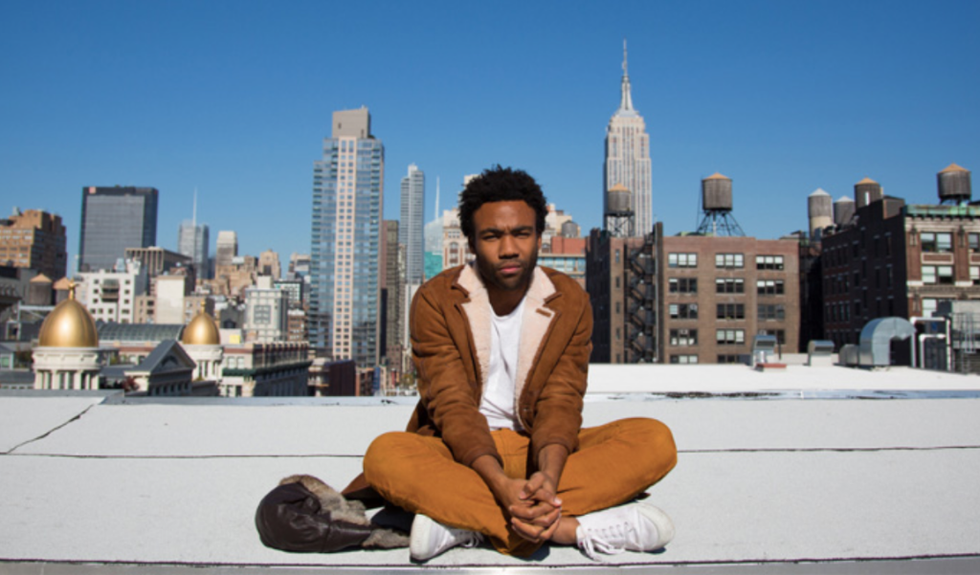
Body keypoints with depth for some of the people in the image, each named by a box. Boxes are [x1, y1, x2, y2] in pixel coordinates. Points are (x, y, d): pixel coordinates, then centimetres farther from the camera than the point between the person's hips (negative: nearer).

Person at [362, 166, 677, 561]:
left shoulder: (570, 301, -2)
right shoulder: (436, 300, -8)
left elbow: (560, 404, -10)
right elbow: (453, 406, -16)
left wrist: (547, 477, -32)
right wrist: (500, 483, -34)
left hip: (537, 451, 2)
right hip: (461, 454, -2)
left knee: (655, 440, -21)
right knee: (384, 455, -33)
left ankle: (461, 519, -29)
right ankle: (574, 527, -31)